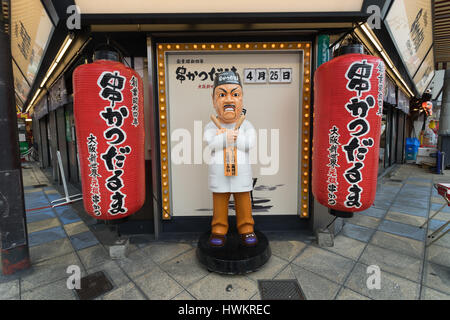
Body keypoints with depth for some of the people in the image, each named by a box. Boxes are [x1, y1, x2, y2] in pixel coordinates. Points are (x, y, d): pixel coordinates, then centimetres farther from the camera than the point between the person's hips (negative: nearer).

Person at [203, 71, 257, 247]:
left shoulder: (246, 125, 0)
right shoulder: (211, 126, 0)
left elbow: (250, 143, -17)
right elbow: (209, 143, -17)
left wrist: (226, 135, -18)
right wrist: (226, 138, -22)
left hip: (241, 174, 0)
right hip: (218, 176, 0)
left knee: (243, 202, 13)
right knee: (219, 202, 13)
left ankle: (246, 228, 30)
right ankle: (219, 229, 29)